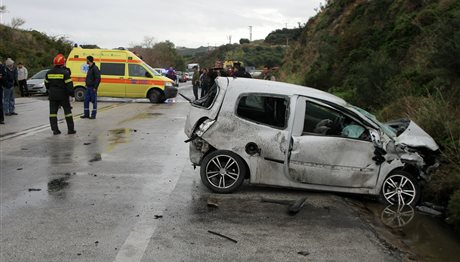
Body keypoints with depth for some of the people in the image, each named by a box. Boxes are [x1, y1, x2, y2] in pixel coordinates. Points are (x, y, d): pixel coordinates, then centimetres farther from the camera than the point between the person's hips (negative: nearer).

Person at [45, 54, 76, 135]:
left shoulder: (49, 73, 4)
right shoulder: (64, 73, -12)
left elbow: (46, 84, 15)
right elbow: (69, 85, -16)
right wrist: (71, 92, -6)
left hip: (52, 96, 4)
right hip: (63, 95, -4)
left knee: (53, 112, 8)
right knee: (67, 111, 6)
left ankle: (55, 130, 4)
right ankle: (70, 129, 7)